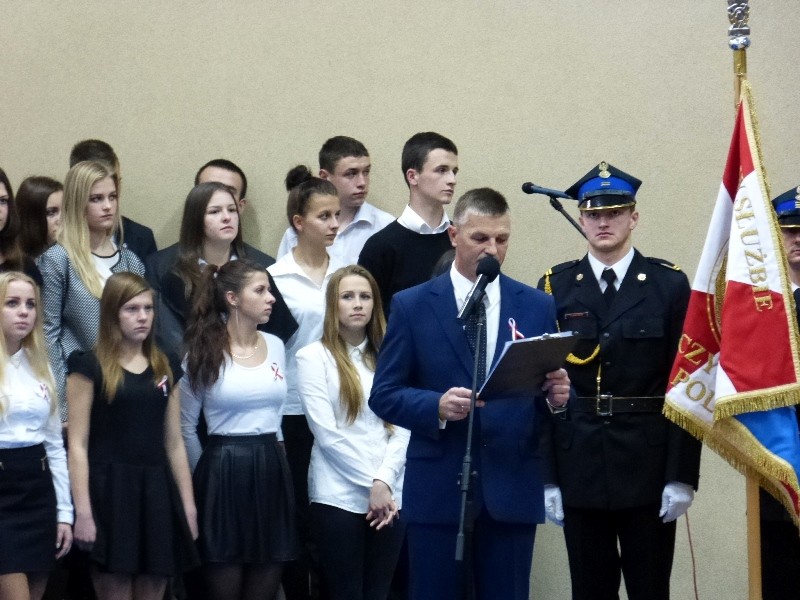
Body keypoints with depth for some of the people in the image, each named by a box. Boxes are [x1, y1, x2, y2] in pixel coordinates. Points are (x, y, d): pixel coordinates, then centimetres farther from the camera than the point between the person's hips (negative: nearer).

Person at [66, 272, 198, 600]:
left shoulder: (165, 368, 13)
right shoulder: (90, 367, -2)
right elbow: (78, 445, -7)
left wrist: (188, 505, 10)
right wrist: (83, 512, -14)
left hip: (156, 492, 5)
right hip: (110, 492, -5)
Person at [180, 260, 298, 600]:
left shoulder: (276, 346, 8)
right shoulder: (204, 352, -5)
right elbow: (186, 426, 2)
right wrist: (209, 472, 7)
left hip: (271, 469, 5)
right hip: (224, 470, -4)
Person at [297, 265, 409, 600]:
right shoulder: (313, 357, 0)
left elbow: (403, 429, 4)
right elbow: (327, 433, -7)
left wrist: (384, 481, -10)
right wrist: (370, 484, -10)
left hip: (391, 494, 3)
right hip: (339, 496, -3)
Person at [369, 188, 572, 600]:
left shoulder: (537, 306, 8)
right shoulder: (412, 306, 2)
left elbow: (554, 392, 10)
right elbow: (384, 395, 0)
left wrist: (557, 396, -14)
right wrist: (437, 407, -18)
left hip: (512, 488, 2)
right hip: (437, 488, -2)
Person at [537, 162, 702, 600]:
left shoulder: (670, 285, 0)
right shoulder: (555, 288, 4)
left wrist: (682, 476, -9)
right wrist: (546, 477, -3)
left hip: (649, 465, -1)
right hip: (578, 465, 1)